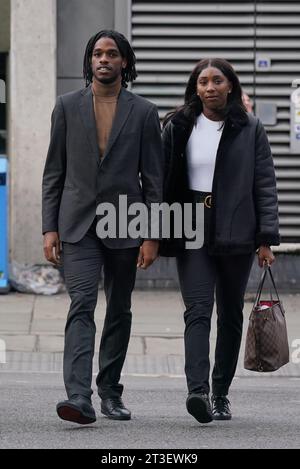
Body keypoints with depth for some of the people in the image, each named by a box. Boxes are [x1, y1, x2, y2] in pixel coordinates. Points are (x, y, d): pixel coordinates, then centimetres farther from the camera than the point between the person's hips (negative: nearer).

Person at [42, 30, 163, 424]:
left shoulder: (143, 112, 4)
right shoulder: (68, 106, 6)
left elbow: (153, 179, 3)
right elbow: (54, 172, 7)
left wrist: (152, 236, -3)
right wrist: (49, 228, 0)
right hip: (77, 225, -1)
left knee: (119, 311, 10)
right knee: (82, 306, -14)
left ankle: (110, 391, 24)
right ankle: (80, 397, -25)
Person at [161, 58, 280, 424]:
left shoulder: (249, 130, 3)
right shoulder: (178, 128, 6)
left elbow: (265, 185, 2)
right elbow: (163, 182, 8)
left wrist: (266, 238, -5)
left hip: (235, 233, 1)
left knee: (230, 315, 8)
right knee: (198, 310, -14)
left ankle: (221, 394, 18)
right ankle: (198, 391, -27)